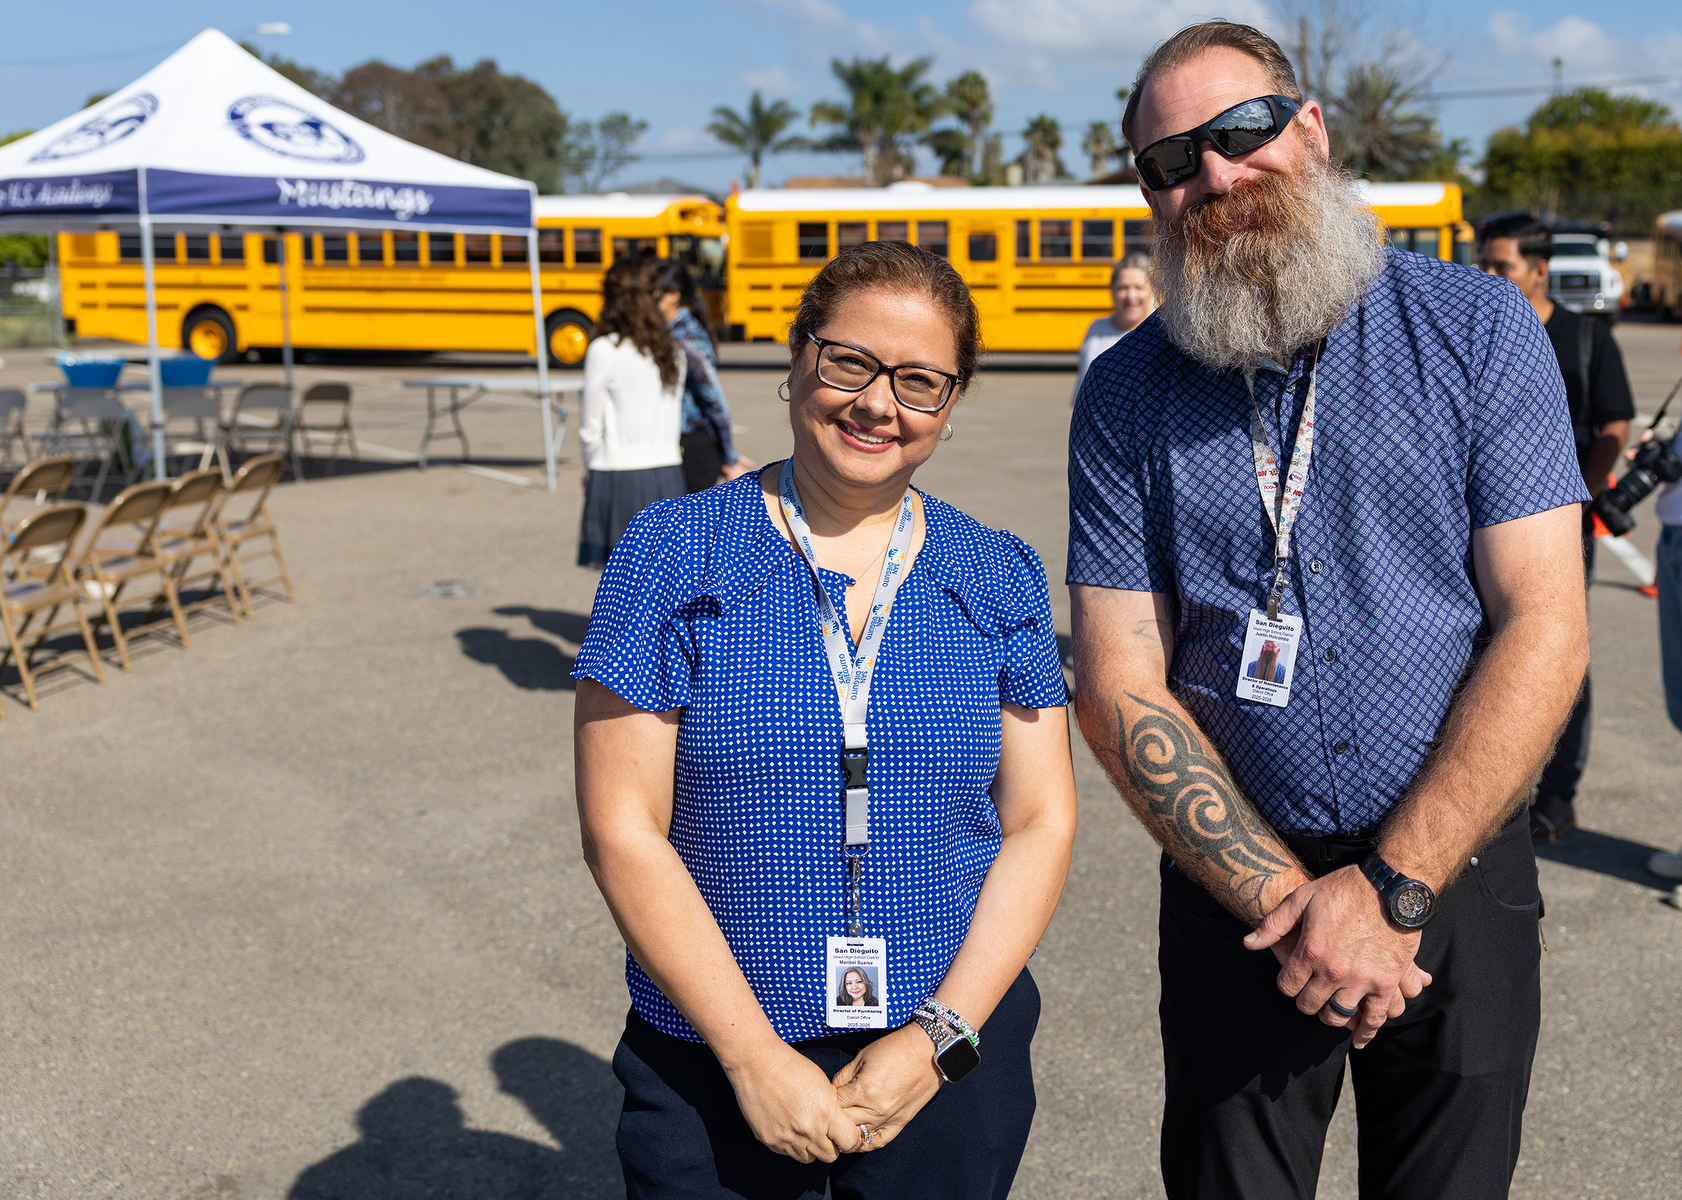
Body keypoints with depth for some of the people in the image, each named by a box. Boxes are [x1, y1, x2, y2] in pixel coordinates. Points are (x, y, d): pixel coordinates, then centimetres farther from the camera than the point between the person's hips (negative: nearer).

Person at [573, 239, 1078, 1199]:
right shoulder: (672, 555, -7)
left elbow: (1041, 824, 0)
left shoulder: (1002, 580, 1)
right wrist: (754, 1056, -12)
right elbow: (622, 830, -10)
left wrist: (936, 1040, -9)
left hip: (948, 1066, 2)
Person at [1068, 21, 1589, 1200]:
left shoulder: (1478, 329, -6)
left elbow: (1544, 630, -11)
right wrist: (1287, 899, -14)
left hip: (1456, 871, 0)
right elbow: (1121, 690, -5)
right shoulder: (1127, 396, -3)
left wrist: (1392, 889, -16)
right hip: (1237, 886, 1)